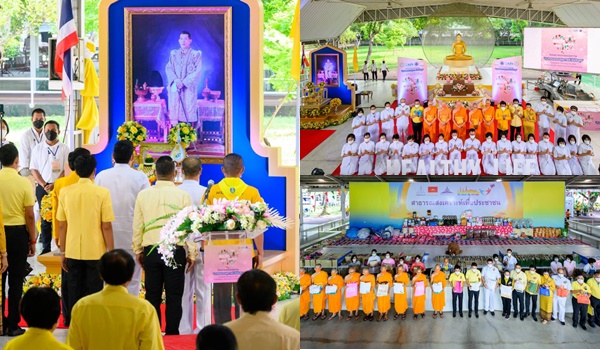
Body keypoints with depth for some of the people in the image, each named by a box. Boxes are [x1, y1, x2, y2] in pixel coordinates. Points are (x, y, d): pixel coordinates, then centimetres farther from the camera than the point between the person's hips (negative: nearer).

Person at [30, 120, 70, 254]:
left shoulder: (64, 149, 3)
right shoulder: (37, 149, 8)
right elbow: (34, 169, 5)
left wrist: (54, 185, -11)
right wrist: (44, 185, -6)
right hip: (42, 187, 1)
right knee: (45, 219, 2)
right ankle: (46, 248, 7)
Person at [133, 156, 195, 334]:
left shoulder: (143, 195, 1)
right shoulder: (182, 195, -5)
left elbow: (137, 226, 6)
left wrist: (138, 250, 17)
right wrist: (192, 254, 5)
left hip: (151, 251, 2)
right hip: (175, 251, -2)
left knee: (152, 295, 8)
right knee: (174, 296, 4)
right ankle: (172, 334, 4)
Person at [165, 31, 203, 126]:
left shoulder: (196, 54, 3)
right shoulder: (174, 54, 13)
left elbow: (198, 71, -5)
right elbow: (168, 68, 8)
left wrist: (184, 82, -12)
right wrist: (175, 80, -11)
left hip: (188, 88, -3)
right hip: (175, 87, 3)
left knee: (189, 113, -7)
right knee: (174, 112, -4)